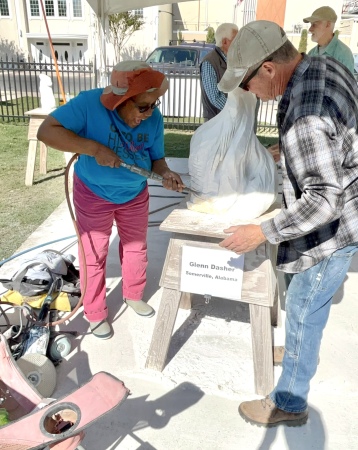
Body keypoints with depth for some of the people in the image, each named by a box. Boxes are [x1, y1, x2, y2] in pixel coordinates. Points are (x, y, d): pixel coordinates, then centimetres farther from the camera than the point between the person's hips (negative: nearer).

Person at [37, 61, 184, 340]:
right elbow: (46, 131, -29)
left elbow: (156, 158, -6)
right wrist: (94, 147, -37)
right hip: (94, 195, -3)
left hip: (136, 194, 4)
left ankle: (134, 295, 46)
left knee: (136, 248, 19)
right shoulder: (90, 103, -27)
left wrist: (165, 173, -29)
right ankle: (95, 314, 31)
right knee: (93, 255, 9)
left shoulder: (154, 118, -15)